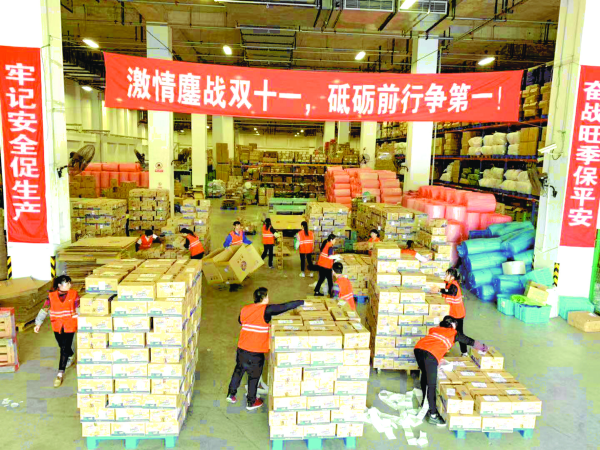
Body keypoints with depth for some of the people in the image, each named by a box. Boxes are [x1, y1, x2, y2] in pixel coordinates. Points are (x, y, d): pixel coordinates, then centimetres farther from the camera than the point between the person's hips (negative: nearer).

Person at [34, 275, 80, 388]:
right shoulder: (52, 296, -3)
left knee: (65, 348, -6)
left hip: (70, 326, -3)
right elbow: (44, 310, 1)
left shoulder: (74, 294, -6)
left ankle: (60, 374, 1)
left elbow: (79, 309, -3)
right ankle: (71, 357, 51)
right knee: (62, 346, 20)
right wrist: (38, 323, -4)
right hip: (57, 326, 3)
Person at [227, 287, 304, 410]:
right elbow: (286, 306, -17)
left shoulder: (245, 309, 2)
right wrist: (302, 302, -6)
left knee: (239, 370, 25)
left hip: (242, 348, 5)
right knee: (254, 376, 13)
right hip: (256, 351, -5)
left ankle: (231, 394, 38)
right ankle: (251, 402, 28)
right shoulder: (267, 310, -16)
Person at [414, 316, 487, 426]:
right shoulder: (454, 333, 22)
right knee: (431, 384, -1)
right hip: (431, 354, -6)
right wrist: (483, 347, 48)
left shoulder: (435, 329, 31)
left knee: (425, 375, 26)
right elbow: (470, 341, 32)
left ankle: (424, 403, 41)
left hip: (418, 348, 6)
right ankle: (433, 415, 3)